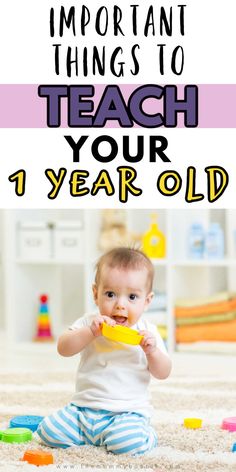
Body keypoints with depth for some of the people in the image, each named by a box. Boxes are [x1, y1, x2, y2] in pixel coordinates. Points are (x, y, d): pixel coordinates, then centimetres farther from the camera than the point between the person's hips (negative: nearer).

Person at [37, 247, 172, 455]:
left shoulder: (147, 332, 0)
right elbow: (63, 348, -9)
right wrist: (91, 331, -24)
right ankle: (85, 434, 14)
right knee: (49, 432, -12)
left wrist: (152, 351, -21)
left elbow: (163, 373, -1)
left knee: (128, 443, -31)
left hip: (127, 411, -2)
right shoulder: (90, 323, 2)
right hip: (83, 407, 3)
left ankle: (146, 435, 4)